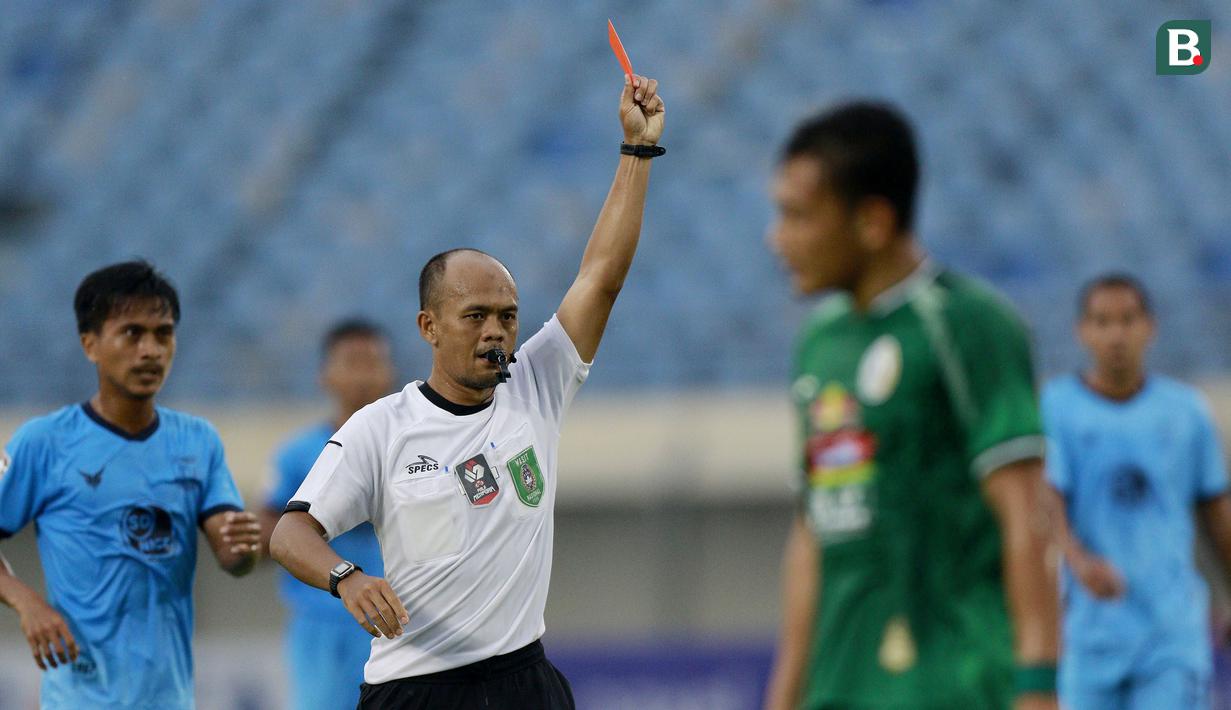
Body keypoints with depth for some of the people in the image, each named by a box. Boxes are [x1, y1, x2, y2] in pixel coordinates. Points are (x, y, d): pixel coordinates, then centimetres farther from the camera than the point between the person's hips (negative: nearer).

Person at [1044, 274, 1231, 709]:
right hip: (1093, 625, -1)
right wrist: (1079, 560, -32)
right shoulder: (1056, 407, -1)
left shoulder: (1185, 411, 8)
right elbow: (1046, 504, -12)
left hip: (1175, 629, 1)